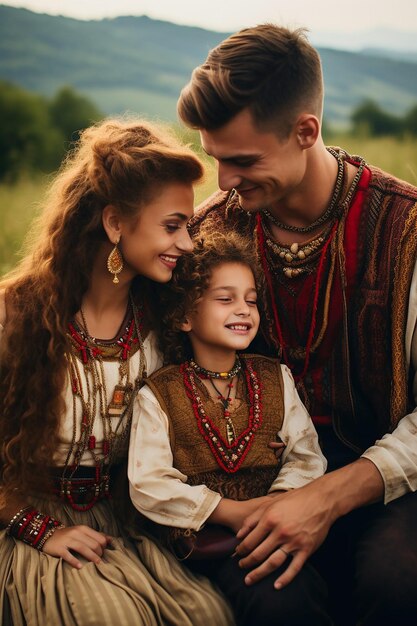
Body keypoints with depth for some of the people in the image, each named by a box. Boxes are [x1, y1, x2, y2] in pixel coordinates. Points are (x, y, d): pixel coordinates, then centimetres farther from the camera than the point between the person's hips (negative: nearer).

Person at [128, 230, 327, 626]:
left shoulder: (275, 378, 13)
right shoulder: (159, 394, 1)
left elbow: (306, 452, 8)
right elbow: (147, 485, -7)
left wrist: (279, 500, -13)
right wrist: (229, 510, -15)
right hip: (205, 533, -4)